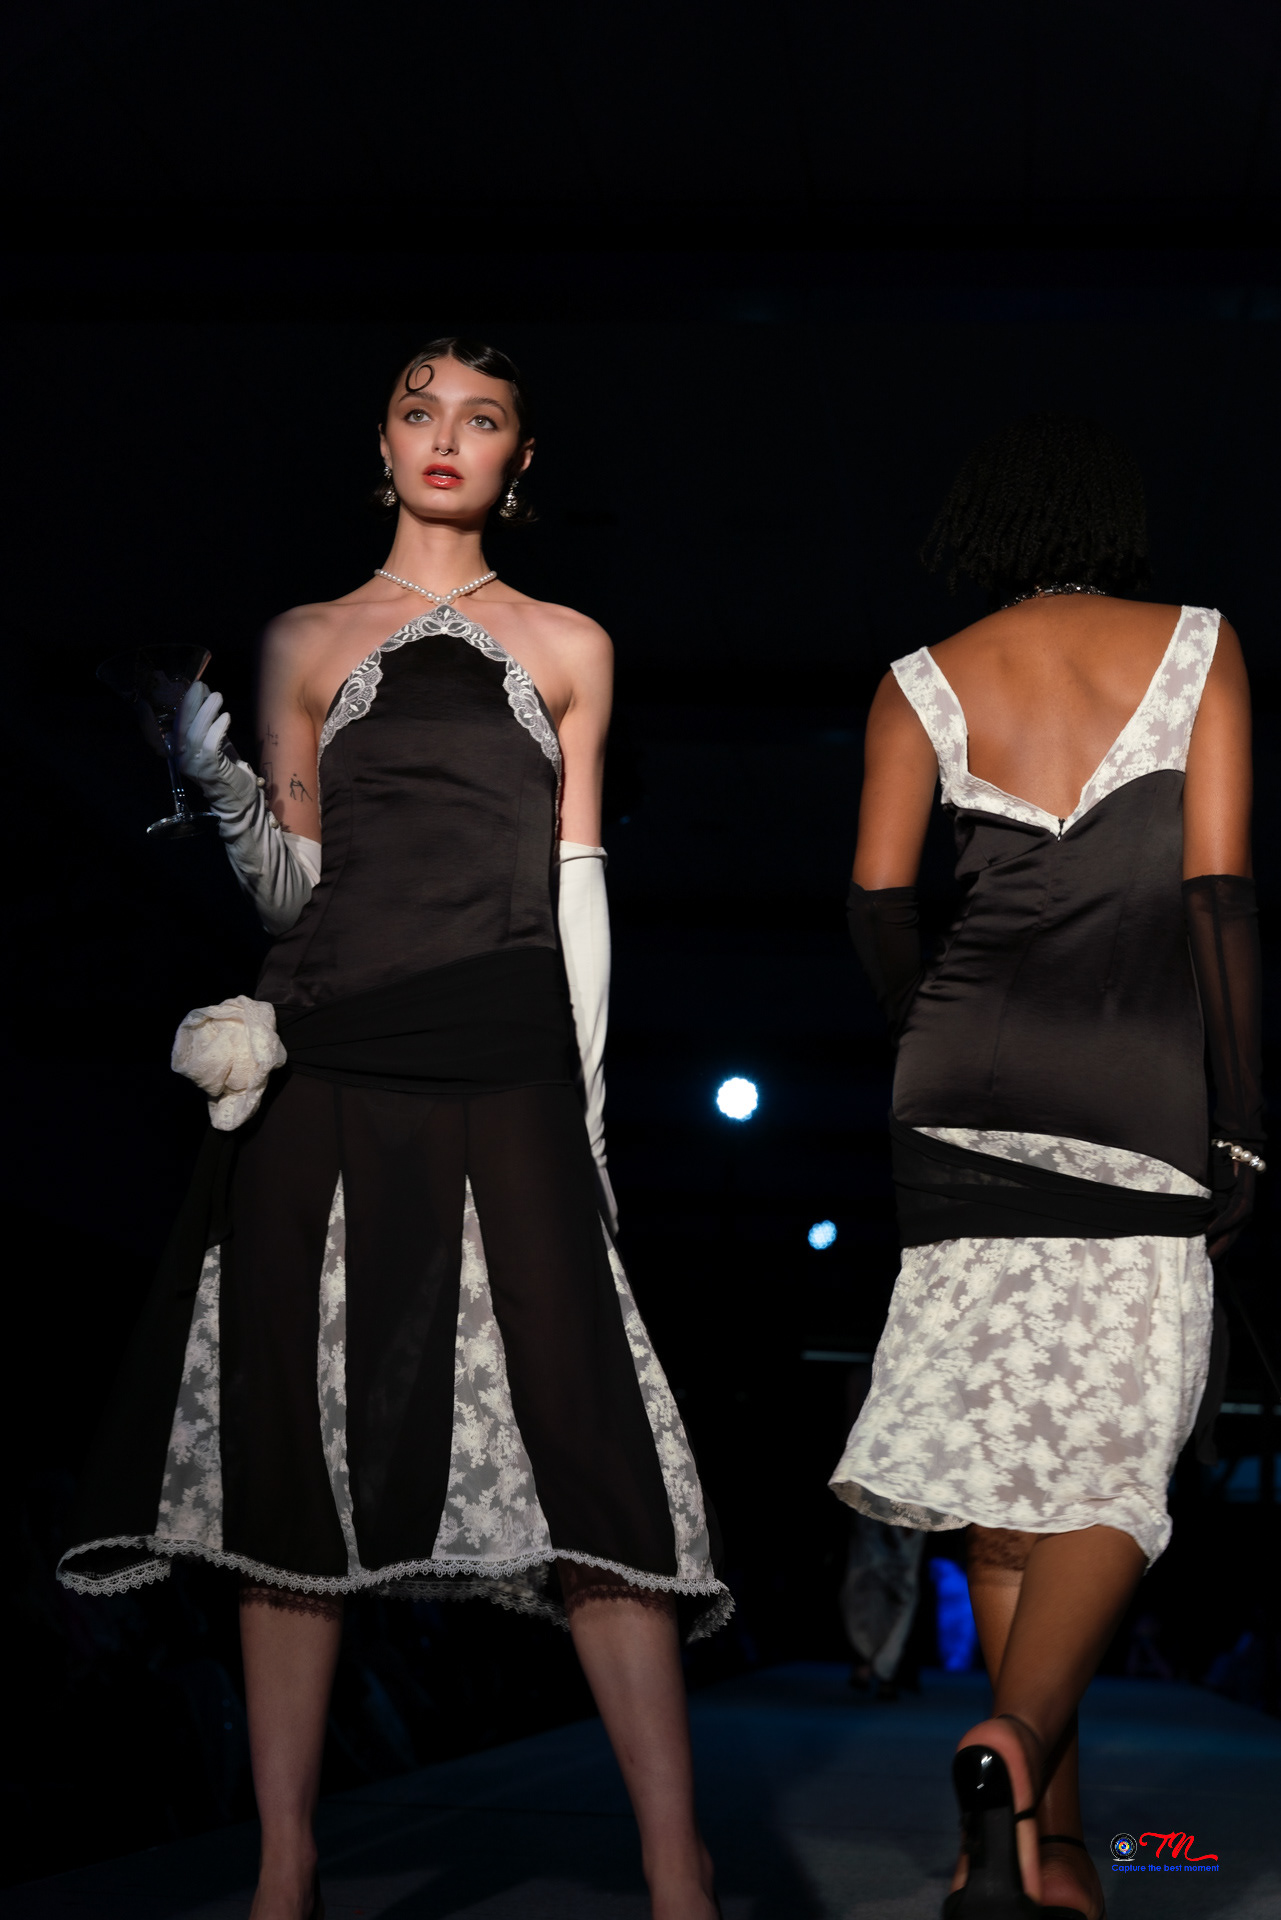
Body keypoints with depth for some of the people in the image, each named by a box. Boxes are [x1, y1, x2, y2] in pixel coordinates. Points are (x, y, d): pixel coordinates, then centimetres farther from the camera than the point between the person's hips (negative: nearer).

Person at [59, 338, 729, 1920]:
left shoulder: (568, 649, 15)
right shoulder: (307, 641, 14)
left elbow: (577, 891, 11)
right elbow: (288, 889, 14)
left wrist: (585, 1101, 4)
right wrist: (218, 779, -5)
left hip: (505, 1078, -1)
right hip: (328, 1075, 1)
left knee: (577, 1435, -10)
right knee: (301, 1435, -2)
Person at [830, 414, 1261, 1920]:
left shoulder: (925, 682, 11)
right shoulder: (1196, 649, 7)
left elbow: (875, 899, 2)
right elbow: (1220, 889, -1)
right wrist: (1240, 1125, -1)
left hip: (965, 1084, 2)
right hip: (1139, 1085, -2)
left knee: (1003, 1469, 7)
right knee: (1113, 1470, -4)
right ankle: (1020, 1741, -30)